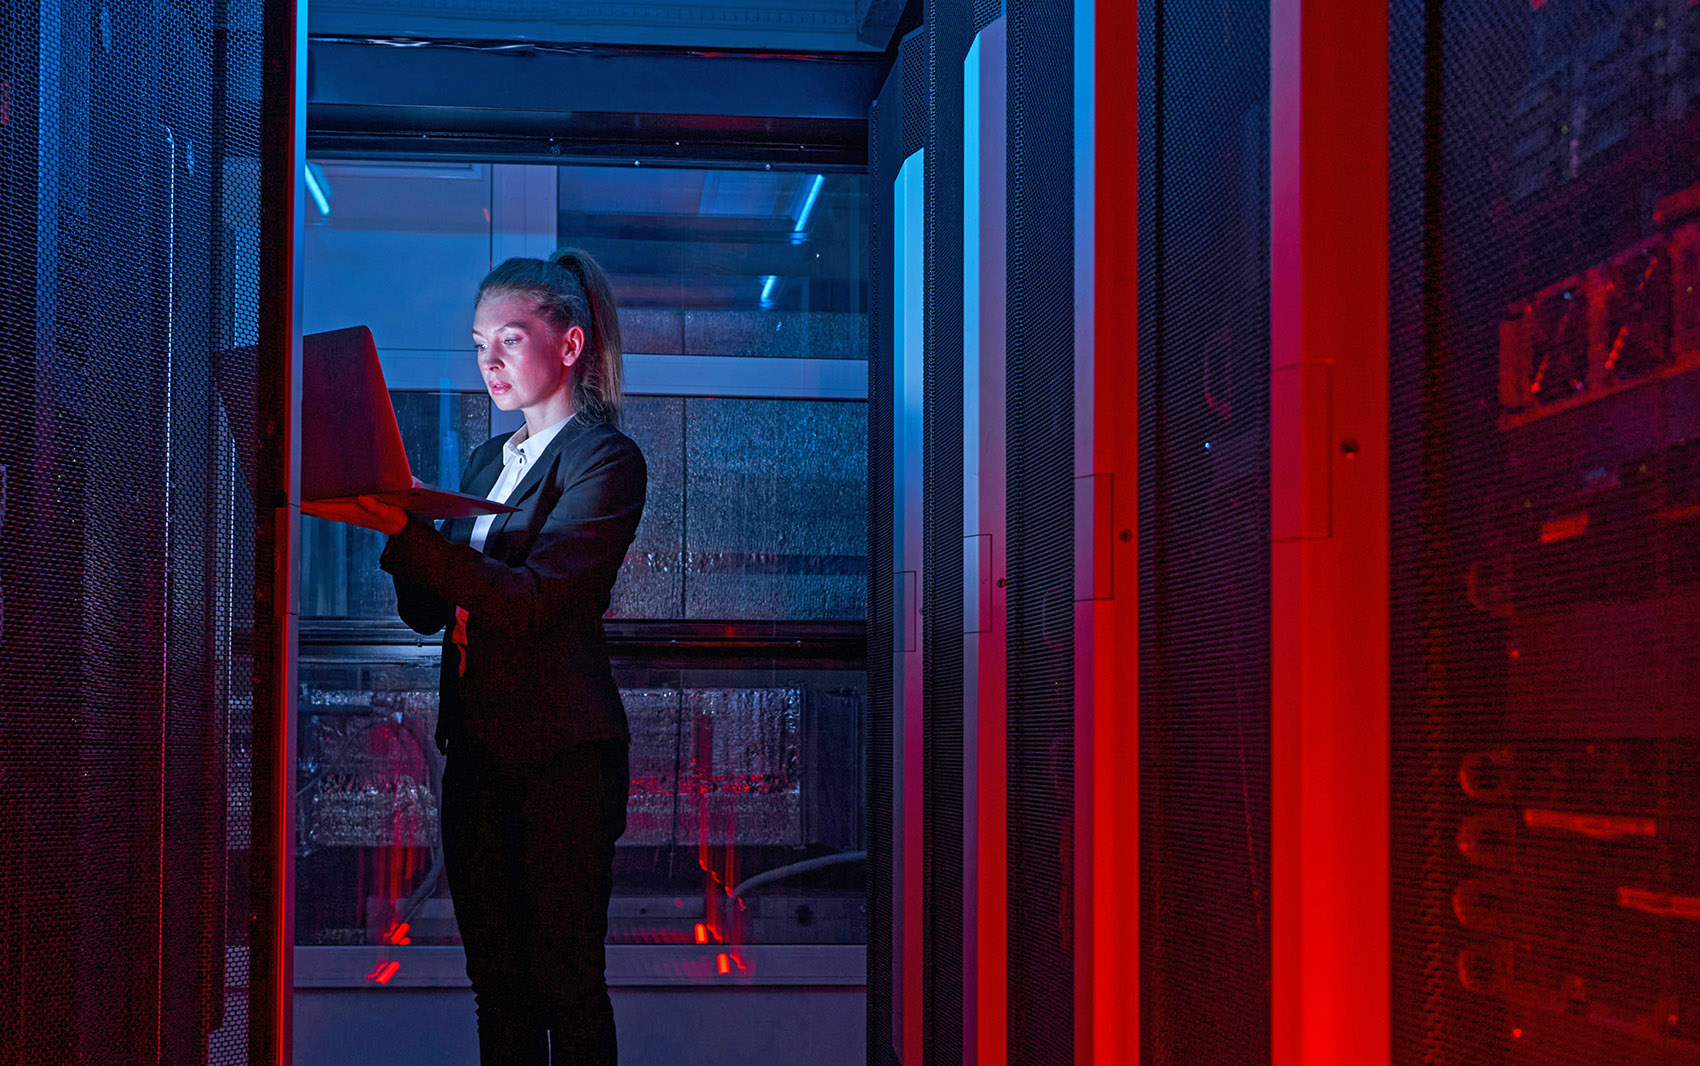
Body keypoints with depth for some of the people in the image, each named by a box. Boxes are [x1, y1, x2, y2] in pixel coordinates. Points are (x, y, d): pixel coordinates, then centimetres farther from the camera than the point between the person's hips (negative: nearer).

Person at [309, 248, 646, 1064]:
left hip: (564, 752, -7)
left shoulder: (605, 458, -6)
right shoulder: (488, 461, 18)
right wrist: (390, 515, -5)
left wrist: (408, 532, -26)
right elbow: (428, 612, 13)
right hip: (477, 745, 8)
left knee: (566, 982, -3)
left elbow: (530, 601, -19)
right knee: (497, 982, 11)